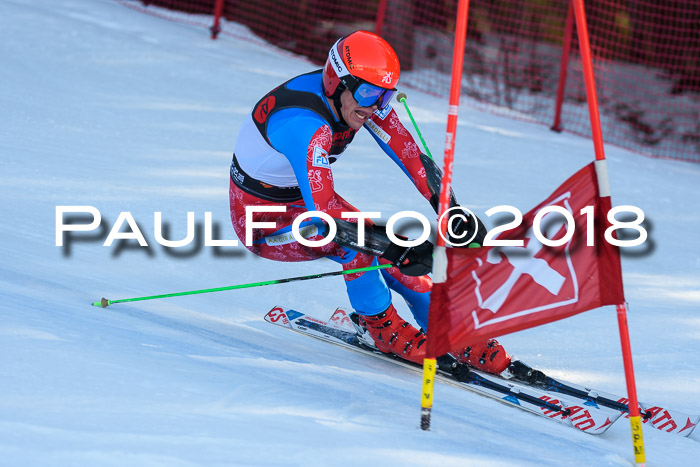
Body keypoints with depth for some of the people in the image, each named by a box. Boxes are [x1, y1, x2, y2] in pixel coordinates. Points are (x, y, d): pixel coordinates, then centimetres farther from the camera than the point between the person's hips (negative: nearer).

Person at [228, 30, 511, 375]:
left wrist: (454, 213, -24)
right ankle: (382, 326, -8)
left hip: (306, 199, 7)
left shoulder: (362, 97, -14)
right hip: (261, 222, -7)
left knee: (394, 251, -9)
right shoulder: (306, 125, -38)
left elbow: (411, 155, -12)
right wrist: (398, 250, -45)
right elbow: (323, 213, -42)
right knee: (354, 236, -29)